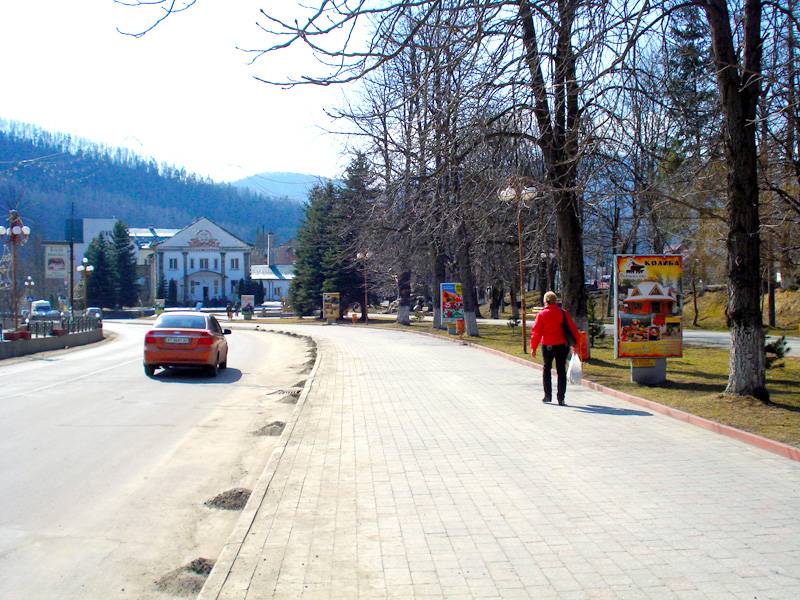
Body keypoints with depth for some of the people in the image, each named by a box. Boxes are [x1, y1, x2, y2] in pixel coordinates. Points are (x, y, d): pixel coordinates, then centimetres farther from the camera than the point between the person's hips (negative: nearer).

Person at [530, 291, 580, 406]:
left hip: (548, 346, -2)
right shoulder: (563, 313, 0)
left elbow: (536, 332, -8)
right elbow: (573, 329, 3)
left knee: (547, 369, 15)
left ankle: (548, 395, 12)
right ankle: (561, 398, 4)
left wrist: (533, 348, -4)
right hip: (562, 345, 2)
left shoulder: (542, 314, -6)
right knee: (561, 371, 7)